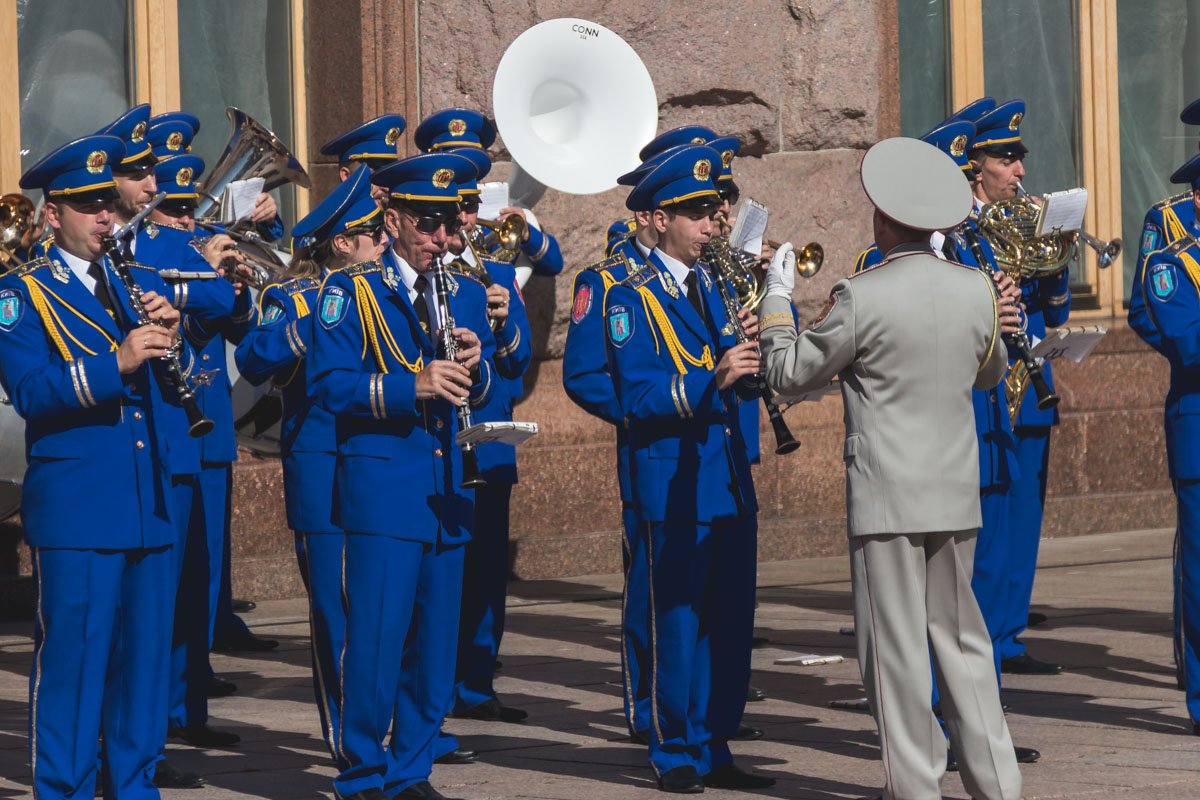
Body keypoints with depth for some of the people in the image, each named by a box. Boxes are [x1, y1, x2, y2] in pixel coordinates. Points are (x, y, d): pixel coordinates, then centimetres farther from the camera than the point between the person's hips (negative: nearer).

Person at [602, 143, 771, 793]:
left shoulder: (713, 288, 15)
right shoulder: (633, 299, -6)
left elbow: (741, 381, 13)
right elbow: (637, 396, -17)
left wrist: (748, 343, -7)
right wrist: (713, 379, -27)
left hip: (729, 476, 7)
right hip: (675, 481, -7)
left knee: (731, 619, 8)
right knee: (679, 619, -2)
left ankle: (715, 750, 15)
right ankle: (676, 755, 6)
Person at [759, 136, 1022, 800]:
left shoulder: (863, 298, -15)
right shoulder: (975, 290, 1)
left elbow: (789, 373, -4)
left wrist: (777, 298, 9)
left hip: (886, 498, -5)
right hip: (956, 495, 5)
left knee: (896, 645, 1)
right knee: (959, 635, 16)